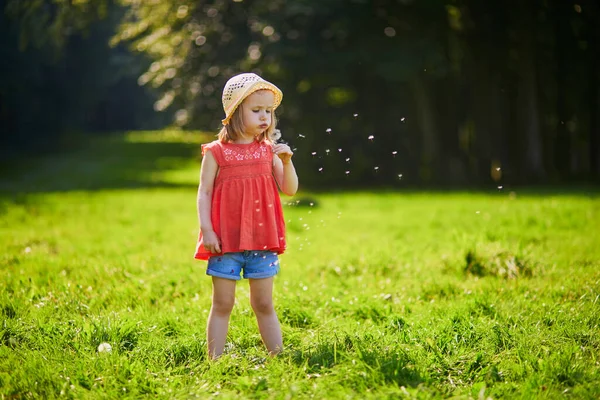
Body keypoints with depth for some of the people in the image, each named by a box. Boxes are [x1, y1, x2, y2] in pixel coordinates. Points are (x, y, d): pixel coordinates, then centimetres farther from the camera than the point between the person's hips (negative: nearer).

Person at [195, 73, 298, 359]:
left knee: (264, 305, 10)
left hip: (262, 240, 3)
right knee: (222, 305, 3)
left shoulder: (269, 151, 7)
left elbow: (290, 190, 4)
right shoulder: (216, 153, -3)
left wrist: (286, 161, -10)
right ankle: (215, 360, 8)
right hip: (226, 240, -3)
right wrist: (207, 230, -13)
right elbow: (204, 193, -4)